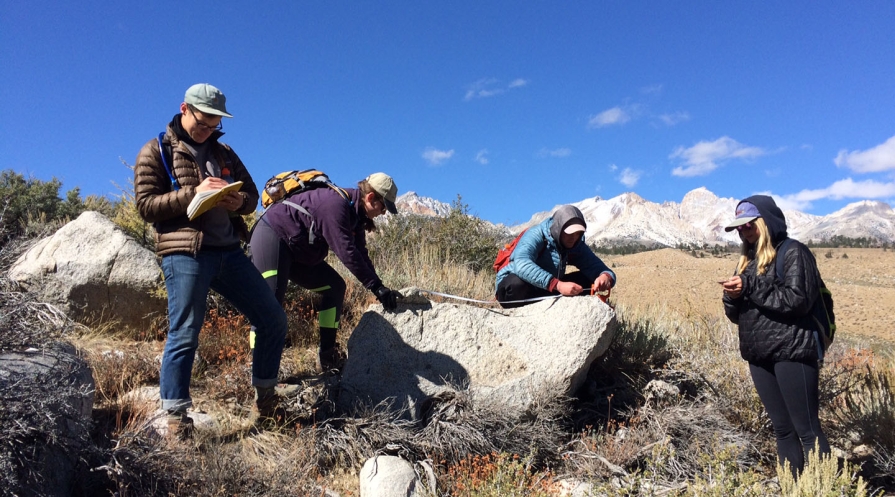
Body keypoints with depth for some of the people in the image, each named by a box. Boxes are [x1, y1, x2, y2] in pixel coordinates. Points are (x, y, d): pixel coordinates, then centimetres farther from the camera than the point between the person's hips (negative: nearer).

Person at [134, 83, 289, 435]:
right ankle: (175, 416, 12)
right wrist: (193, 192, -16)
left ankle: (265, 397, 22)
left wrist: (240, 201, -4)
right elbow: (146, 205, -4)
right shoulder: (156, 152, 5)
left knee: (273, 320, 5)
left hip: (228, 251, 6)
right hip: (184, 254, -5)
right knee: (184, 336, -4)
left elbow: (252, 193, 20)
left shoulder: (223, 153, 20)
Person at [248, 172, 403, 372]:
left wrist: (381, 288, -5)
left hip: (298, 253, 10)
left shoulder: (354, 213, 3)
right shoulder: (335, 204, -27)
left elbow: (361, 254, 4)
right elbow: (346, 252, -31)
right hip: (272, 237, -10)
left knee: (335, 287, 6)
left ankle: (327, 357, 6)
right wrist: (377, 287, -28)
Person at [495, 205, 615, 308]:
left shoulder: (576, 245, -6)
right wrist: (558, 285, -52)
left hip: (548, 290, 6)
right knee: (518, 283, -40)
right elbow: (522, 264, -43)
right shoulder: (536, 235, -24)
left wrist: (606, 277, -37)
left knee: (587, 279, -10)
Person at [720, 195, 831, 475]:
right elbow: (736, 315, 15)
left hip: (791, 352, -7)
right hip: (759, 356, 7)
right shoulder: (748, 261, 16)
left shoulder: (793, 253, -4)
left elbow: (798, 300, -18)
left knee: (807, 429, -4)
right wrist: (732, 296, -6)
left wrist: (751, 287, -17)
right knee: (782, 429, 12)